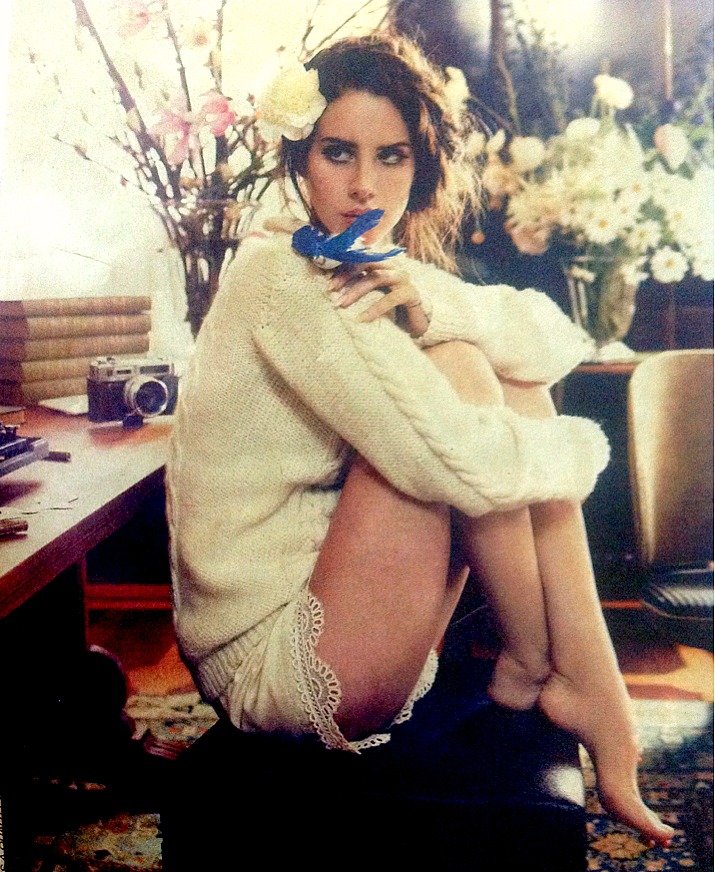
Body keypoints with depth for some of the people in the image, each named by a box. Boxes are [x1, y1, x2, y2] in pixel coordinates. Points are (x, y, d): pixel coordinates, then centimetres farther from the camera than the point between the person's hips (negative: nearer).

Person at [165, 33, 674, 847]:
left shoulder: (389, 273, 11)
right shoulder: (279, 274, -17)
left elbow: (559, 341, 0)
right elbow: (452, 460, -27)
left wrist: (432, 298, -18)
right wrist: (582, 448, -9)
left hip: (330, 603, 8)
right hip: (269, 659, -8)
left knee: (517, 382, -2)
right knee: (455, 372, -20)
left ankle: (593, 686, -6)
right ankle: (533, 668, -1)